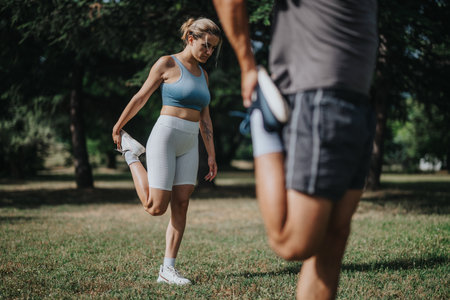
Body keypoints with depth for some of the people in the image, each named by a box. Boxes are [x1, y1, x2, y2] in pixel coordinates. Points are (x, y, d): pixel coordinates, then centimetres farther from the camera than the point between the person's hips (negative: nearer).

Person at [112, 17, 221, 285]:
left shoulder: (202, 74, 15)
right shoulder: (167, 64, -5)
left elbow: (205, 118, 17)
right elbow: (141, 97, 1)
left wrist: (212, 155, 13)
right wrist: (118, 127, 8)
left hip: (190, 145, 6)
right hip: (165, 137, -6)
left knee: (181, 205, -1)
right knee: (156, 207, -6)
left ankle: (168, 269, 4)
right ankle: (130, 153, 16)